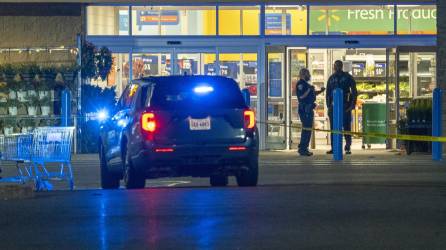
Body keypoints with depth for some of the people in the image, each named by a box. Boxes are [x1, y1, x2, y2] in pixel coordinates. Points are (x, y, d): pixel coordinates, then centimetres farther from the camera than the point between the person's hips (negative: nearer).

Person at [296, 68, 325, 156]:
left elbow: (312, 94, 25)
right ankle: (303, 149, -9)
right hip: (304, 109, -11)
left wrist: (320, 91, 12)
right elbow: (301, 96, -22)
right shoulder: (301, 84, -11)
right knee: (306, 129, -11)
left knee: (307, 129, 15)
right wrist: (309, 89, -21)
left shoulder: (305, 84, 20)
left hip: (308, 109, 11)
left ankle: (302, 148, 21)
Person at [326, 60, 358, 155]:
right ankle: (333, 147, 6)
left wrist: (353, 104, -8)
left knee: (347, 127, -3)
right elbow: (328, 93, 15)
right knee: (333, 128, 3)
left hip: (345, 107, -3)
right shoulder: (331, 78, 13)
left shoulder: (347, 77, 2)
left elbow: (354, 92, 1)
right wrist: (328, 106, 6)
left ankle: (348, 147, 2)